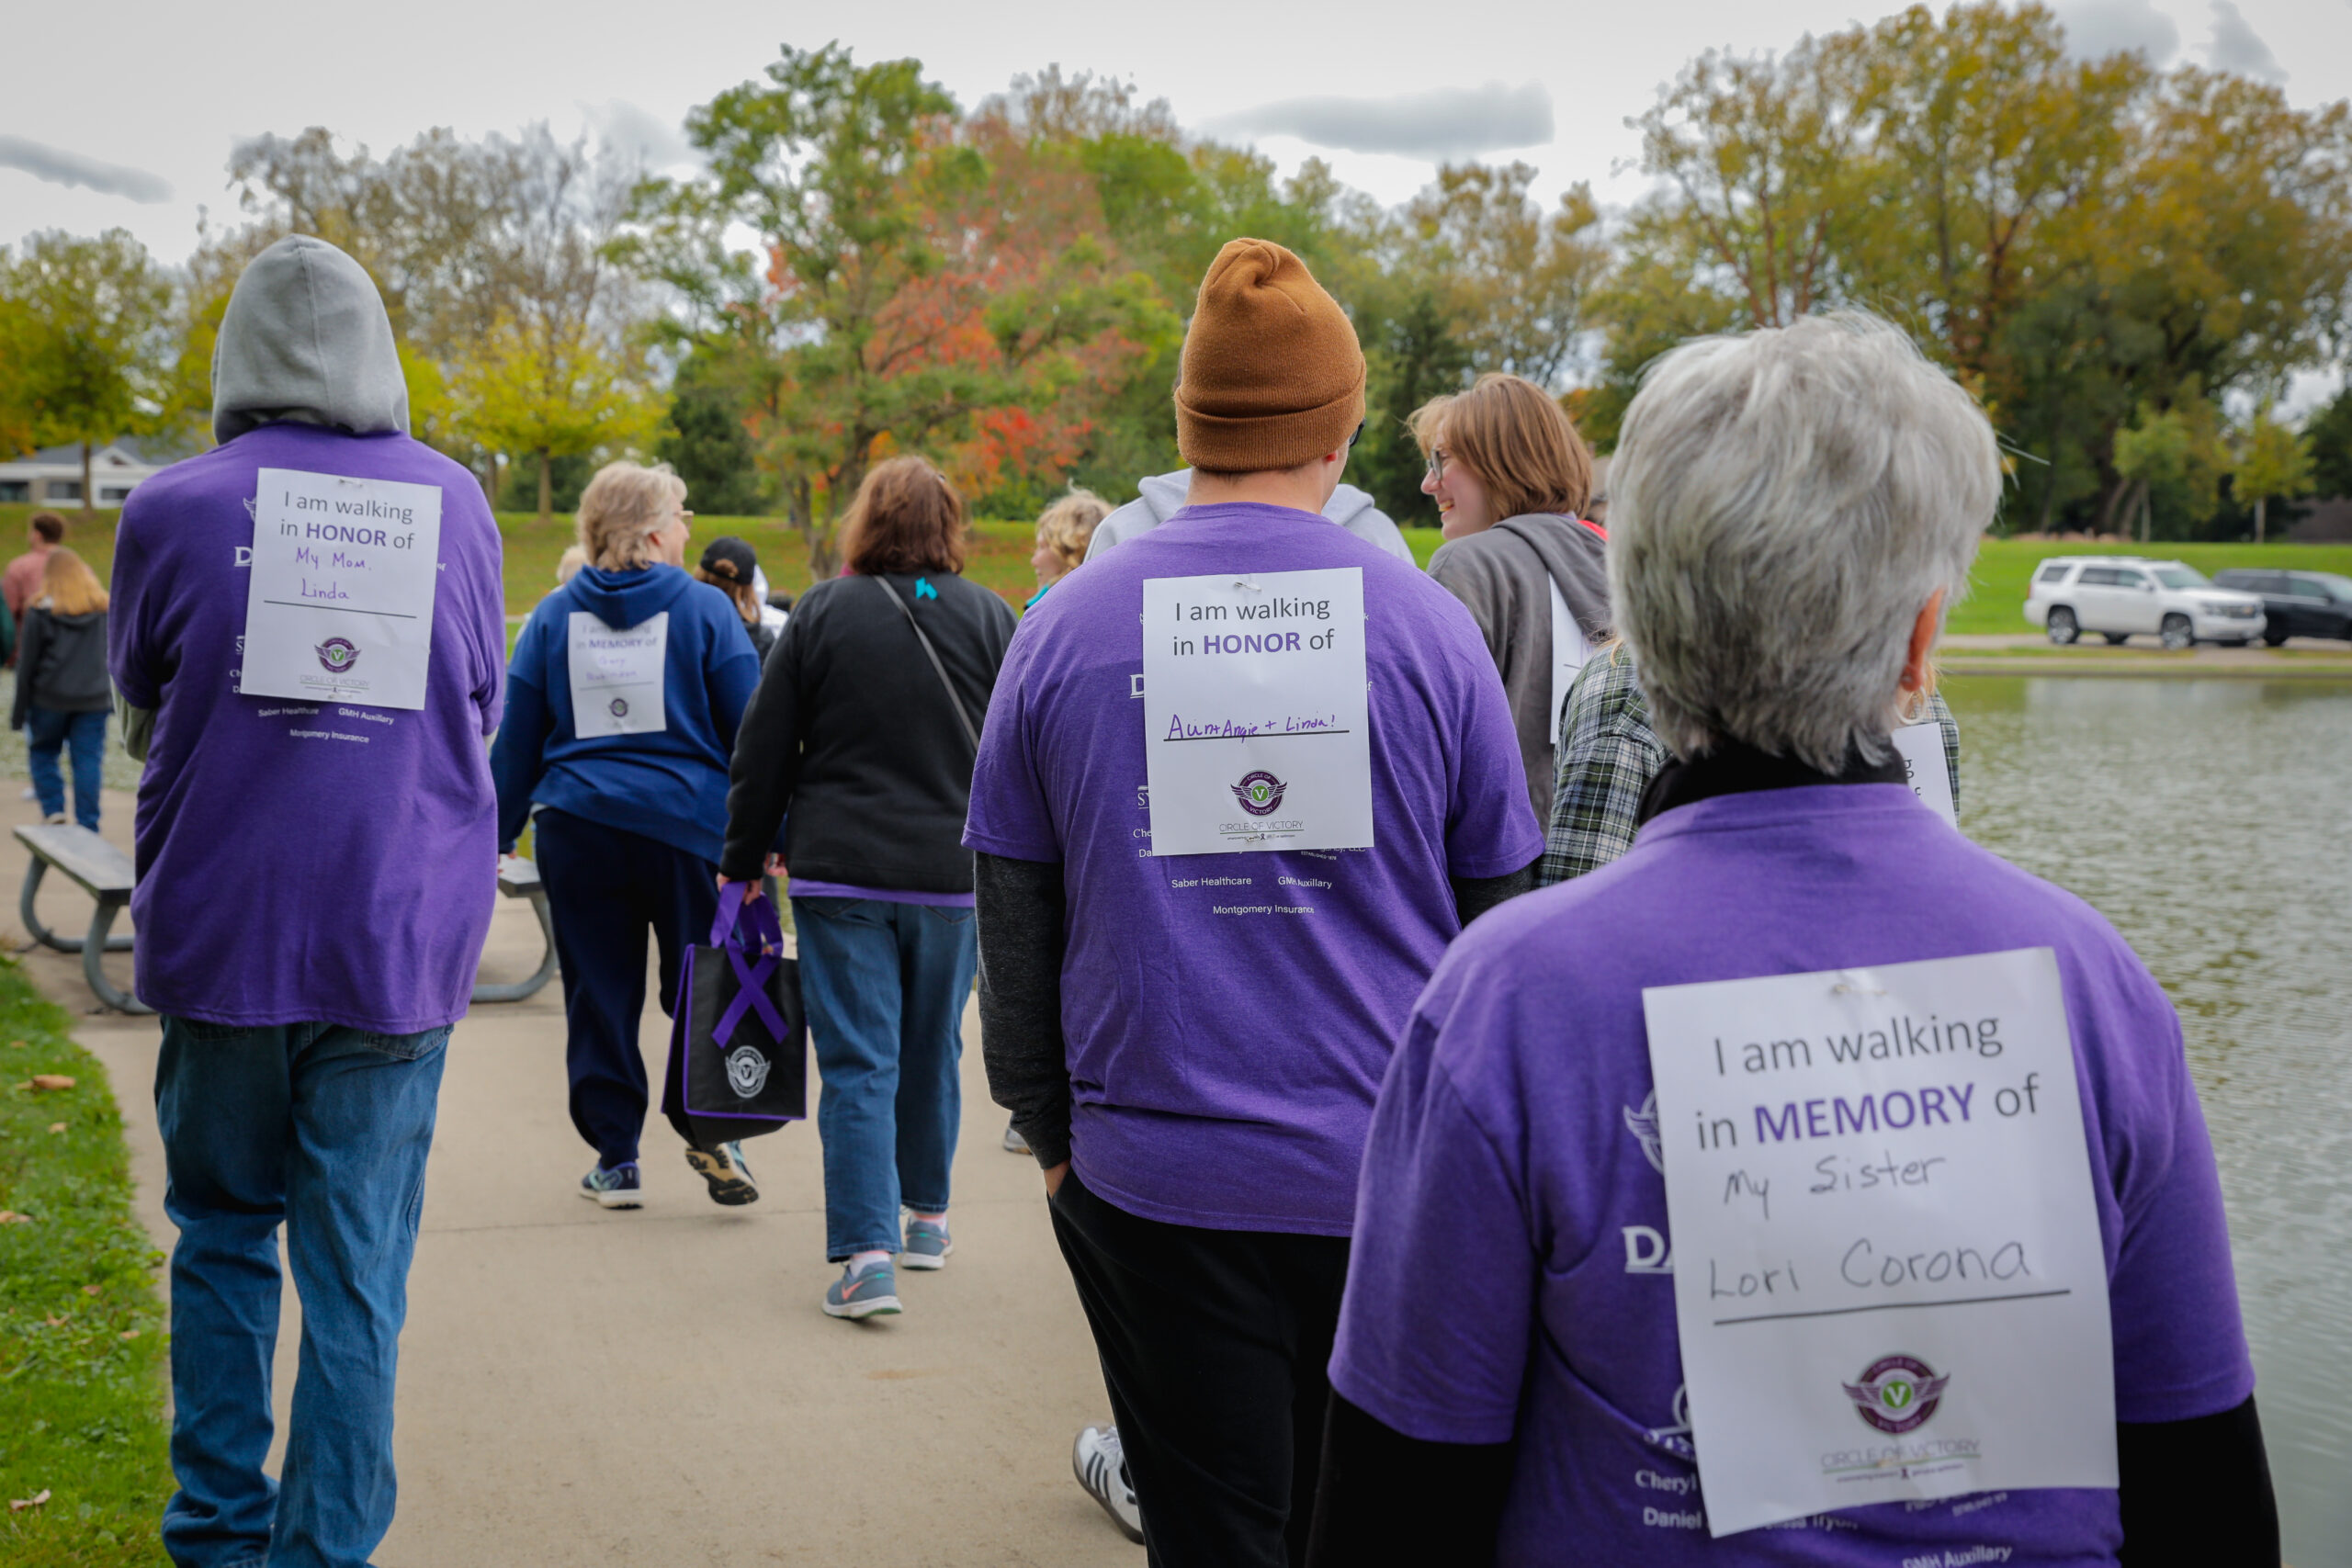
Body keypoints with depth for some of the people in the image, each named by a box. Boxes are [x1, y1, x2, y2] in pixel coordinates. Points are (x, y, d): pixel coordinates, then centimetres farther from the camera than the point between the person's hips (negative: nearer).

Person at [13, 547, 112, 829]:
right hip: (94, 700, 2)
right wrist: (112, 699, 13)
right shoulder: (103, 609, 6)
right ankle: (88, 827, -1)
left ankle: (53, 810, 6)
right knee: (88, 762, 3)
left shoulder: (40, 612, -4)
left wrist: (19, 713, 3)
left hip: (50, 699, -2)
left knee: (42, 754, 17)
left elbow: (27, 667, -2)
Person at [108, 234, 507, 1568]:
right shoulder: (454, 504, 1)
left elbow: (140, 715, 11)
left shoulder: (172, 510, -3)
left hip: (219, 939, 0)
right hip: (402, 942, 0)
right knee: (358, 1273, 6)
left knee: (224, 1238, 16)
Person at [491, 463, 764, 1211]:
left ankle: (616, 1157, 11)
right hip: (686, 823, -2)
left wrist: (497, 834, 16)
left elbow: (517, 740, 7)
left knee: (598, 992, 9)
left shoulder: (553, 616, 5)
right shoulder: (705, 609, -3)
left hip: (580, 831, 2)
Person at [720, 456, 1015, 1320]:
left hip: (841, 869, -2)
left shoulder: (822, 612, -1)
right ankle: (927, 1217, 31)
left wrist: (745, 858, 12)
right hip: (953, 870, 2)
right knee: (933, 1050, 17)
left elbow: (763, 750, 1)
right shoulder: (989, 617, 2)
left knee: (858, 1061, -2)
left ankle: (866, 1252, -10)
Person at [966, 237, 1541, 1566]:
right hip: (1387, 1172, 0)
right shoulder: (1428, 624, -3)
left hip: (1151, 1179, 0)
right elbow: (1498, 923, 5)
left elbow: (1015, 923, 6)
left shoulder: (1067, 626, 0)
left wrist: (1051, 1133, 16)